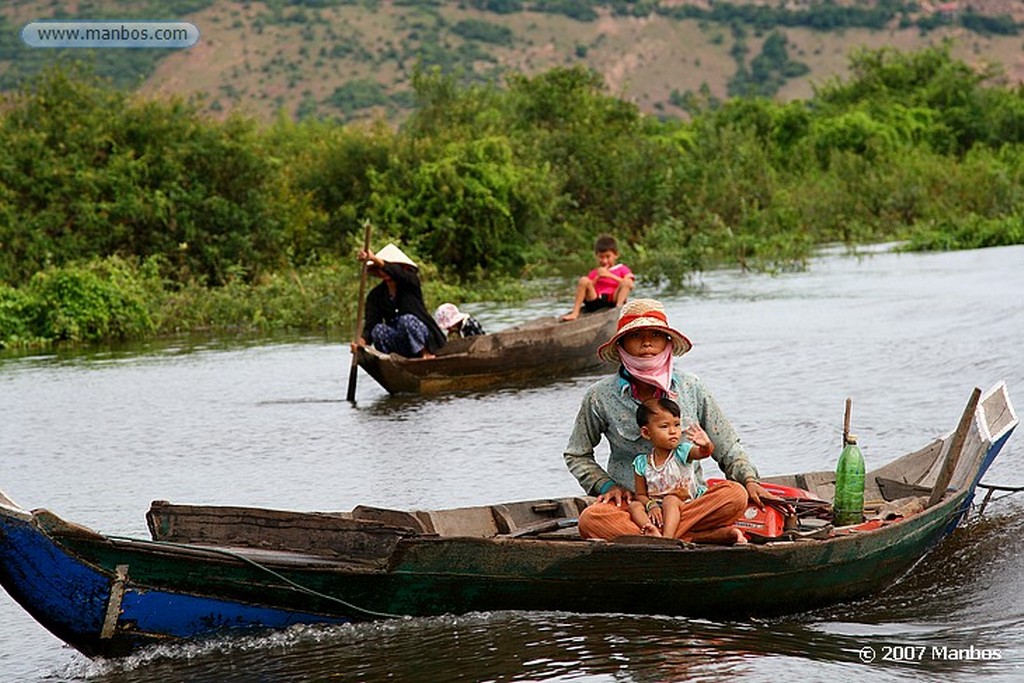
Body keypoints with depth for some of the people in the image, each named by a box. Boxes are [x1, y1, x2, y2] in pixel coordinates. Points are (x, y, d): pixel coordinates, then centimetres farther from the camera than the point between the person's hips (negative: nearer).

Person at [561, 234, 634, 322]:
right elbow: (586, 291, 13)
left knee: (626, 282, -24)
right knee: (583, 280, -19)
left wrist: (610, 275, -3)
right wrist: (597, 278, 2)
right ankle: (575, 313, -27)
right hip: (596, 303, 2)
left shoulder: (622, 269, 20)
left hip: (614, 301, -2)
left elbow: (630, 285, -1)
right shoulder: (594, 273, 27)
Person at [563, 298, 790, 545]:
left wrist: (749, 480, -4)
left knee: (735, 495, -29)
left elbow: (727, 447, 13)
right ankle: (708, 538, -37)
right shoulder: (601, 396, 2)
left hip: (689, 501, 1)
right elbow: (577, 455, 15)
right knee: (591, 520, -35)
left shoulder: (691, 388, 5)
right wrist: (607, 485, -2)